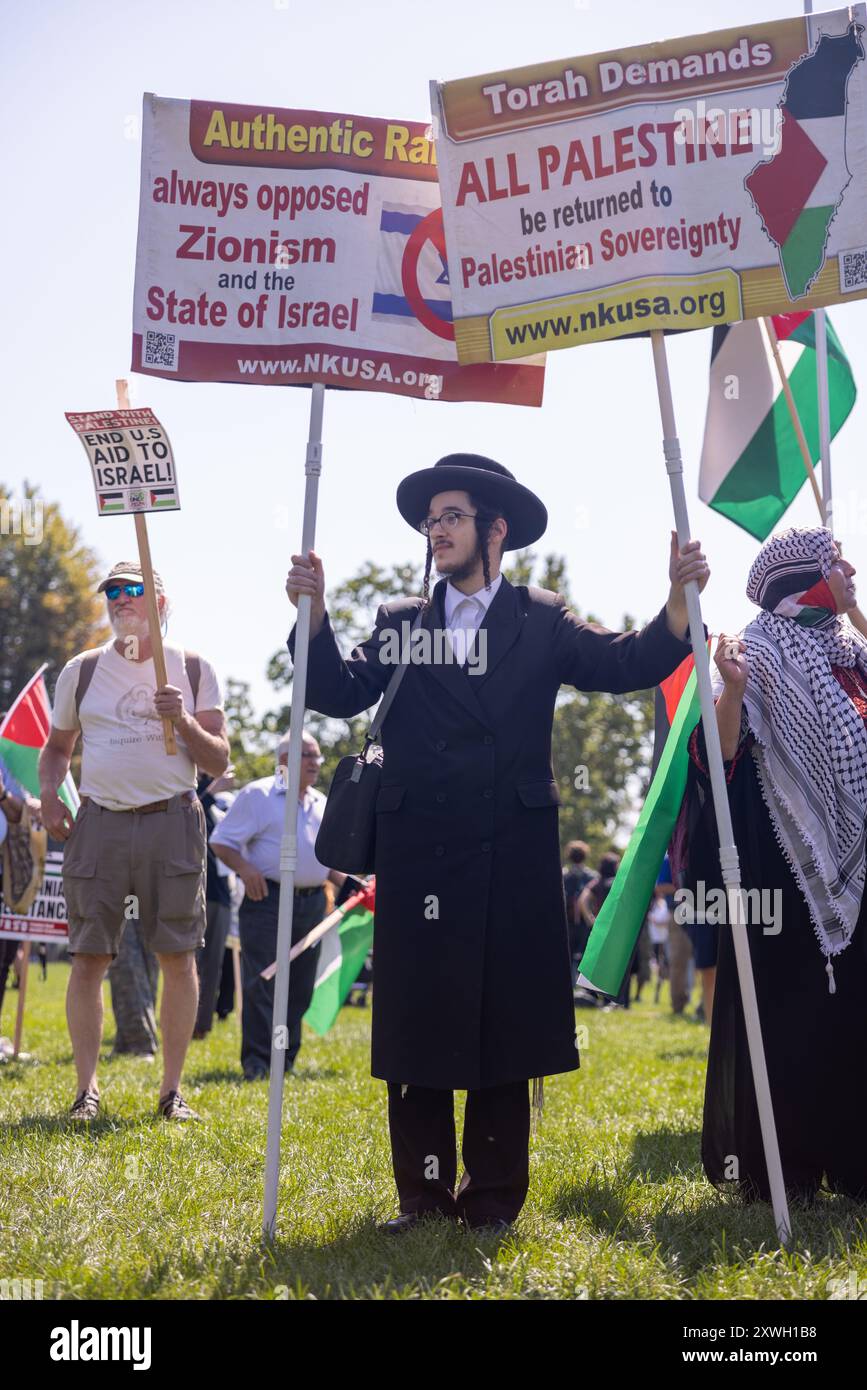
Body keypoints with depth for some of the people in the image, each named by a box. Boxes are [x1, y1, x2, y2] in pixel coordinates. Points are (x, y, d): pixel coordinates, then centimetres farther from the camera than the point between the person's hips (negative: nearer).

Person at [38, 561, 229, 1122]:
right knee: (88, 956, -2)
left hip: (172, 822, -1)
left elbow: (219, 761, 6)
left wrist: (184, 722, -12)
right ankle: (87, 1088, 7)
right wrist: (50, 797, 2)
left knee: (179, 956, -2)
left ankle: (173, 1089, 7)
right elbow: (58, 746, 21)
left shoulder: (193, 669, 7)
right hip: (99, 822, 1)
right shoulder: (81, 671, 11)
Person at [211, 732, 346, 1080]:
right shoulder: (257, 794, -2)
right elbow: (221, 842, -4)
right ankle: (256, 1061, -5)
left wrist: (345, 883, 10)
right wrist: (245, 869, -21)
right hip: (268, 898, -6)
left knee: (299, 987, 8)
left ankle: (286, 1059, 17)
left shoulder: (321, 804, 18)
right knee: (261, 983, -9)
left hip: (312, 903, 6)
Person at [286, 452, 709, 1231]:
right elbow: (341, 693, -1)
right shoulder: (400, 623, 12)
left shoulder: (542, 621, 9)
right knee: (416, 1019, 3)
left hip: (514, 852, -1)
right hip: (419, 850, 1)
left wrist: (679, 599, -18)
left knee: (507, 1016, 5)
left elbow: (626, 666, -3)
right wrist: (314, 613, -15)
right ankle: (424, 1195, 13)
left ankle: (494, 1195, 15)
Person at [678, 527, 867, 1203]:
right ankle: (776, 1166, 5)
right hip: (783, 863, -7)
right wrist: (732, 689, -31)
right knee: (785, 1014, -4)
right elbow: (722, 757, -14)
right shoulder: (761, 653, -6)